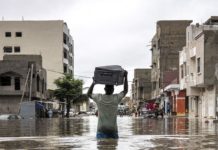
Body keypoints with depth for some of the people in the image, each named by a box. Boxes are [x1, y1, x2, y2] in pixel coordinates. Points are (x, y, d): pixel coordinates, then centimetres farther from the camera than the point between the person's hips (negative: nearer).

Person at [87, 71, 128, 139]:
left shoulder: (99, 98, -4)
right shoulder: (116, 98, -4)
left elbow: (89, 94, 17)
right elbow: (125, 90, 14)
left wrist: (93, 83, 22)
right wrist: (125, 77, 19)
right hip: (113, 130, 0)